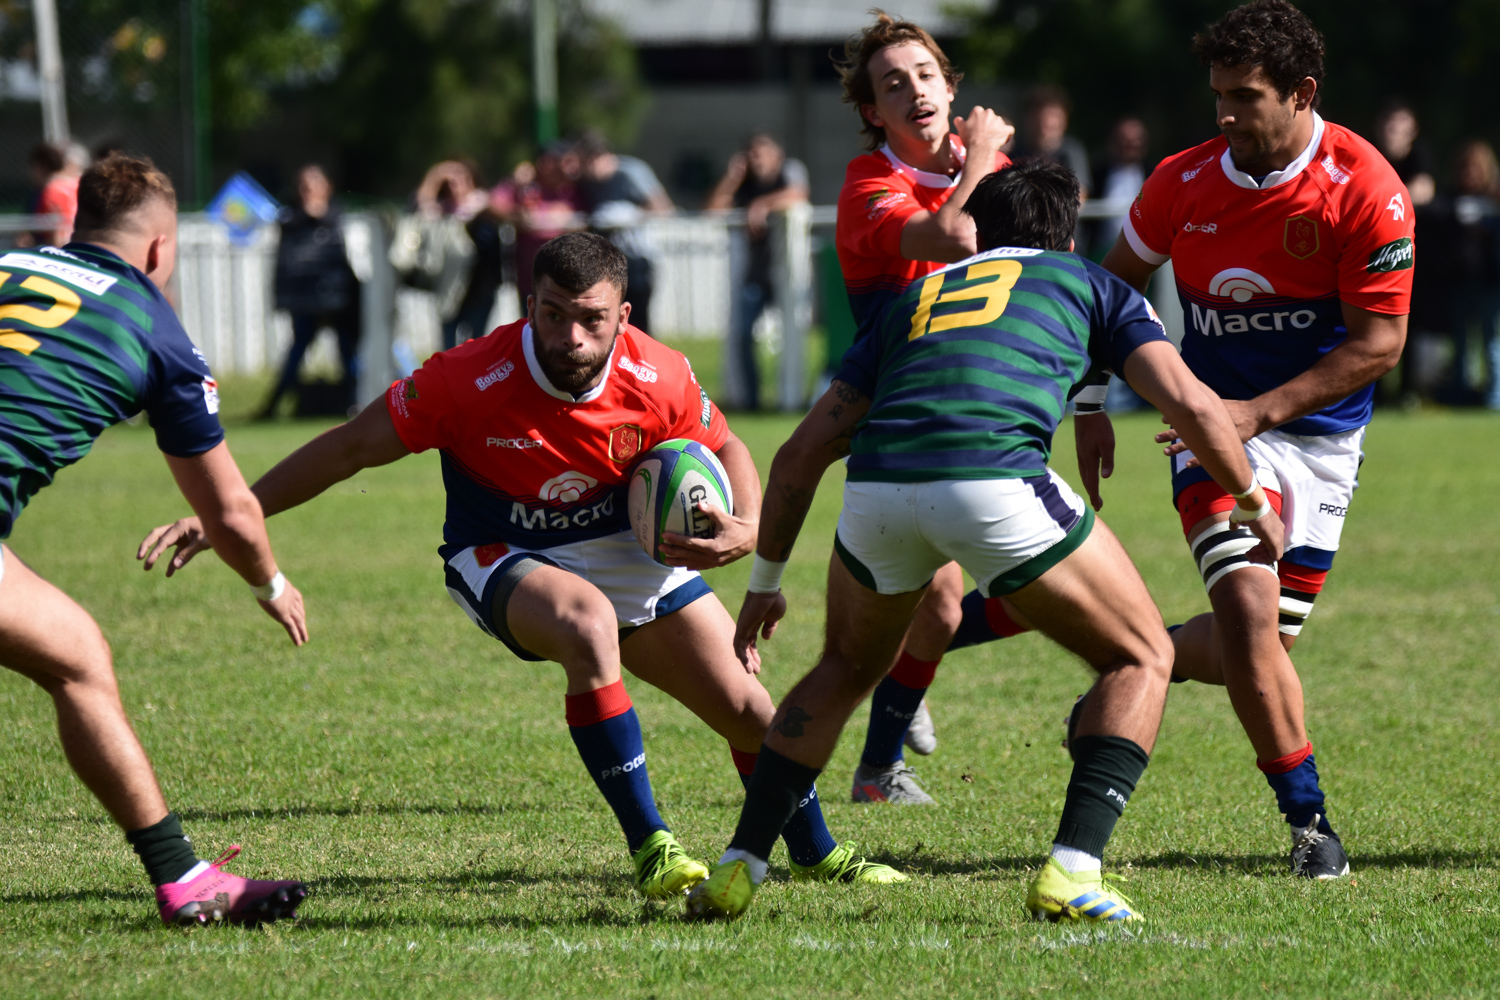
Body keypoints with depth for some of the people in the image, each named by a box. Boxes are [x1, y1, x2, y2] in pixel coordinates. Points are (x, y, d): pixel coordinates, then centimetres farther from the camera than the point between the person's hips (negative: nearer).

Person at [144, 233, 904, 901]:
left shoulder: (657, 378, -19)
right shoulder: (472, 379, -27)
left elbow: (724, 448, 2)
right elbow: (352, 448, -16)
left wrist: (747, 529, -18)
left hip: (625, 552, 4)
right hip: (503, 562, -4)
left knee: (746, 706, 1)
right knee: (590, 625, -38)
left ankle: (814, 853, 33)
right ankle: (649, 848, -29)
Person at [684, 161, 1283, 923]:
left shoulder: (918, 296, 35)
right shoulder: (1089, 284, 27)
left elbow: (803, 452, 31)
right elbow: (1190, 405, 13)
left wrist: (765, 582, 40)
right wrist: (1253, 503, 29)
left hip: (878, 487, 4)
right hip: (995, 480, -4)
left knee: (848, 668, 31)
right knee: (1141, 657, 15)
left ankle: (737, 868, 24)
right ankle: (1071, 872, -1)